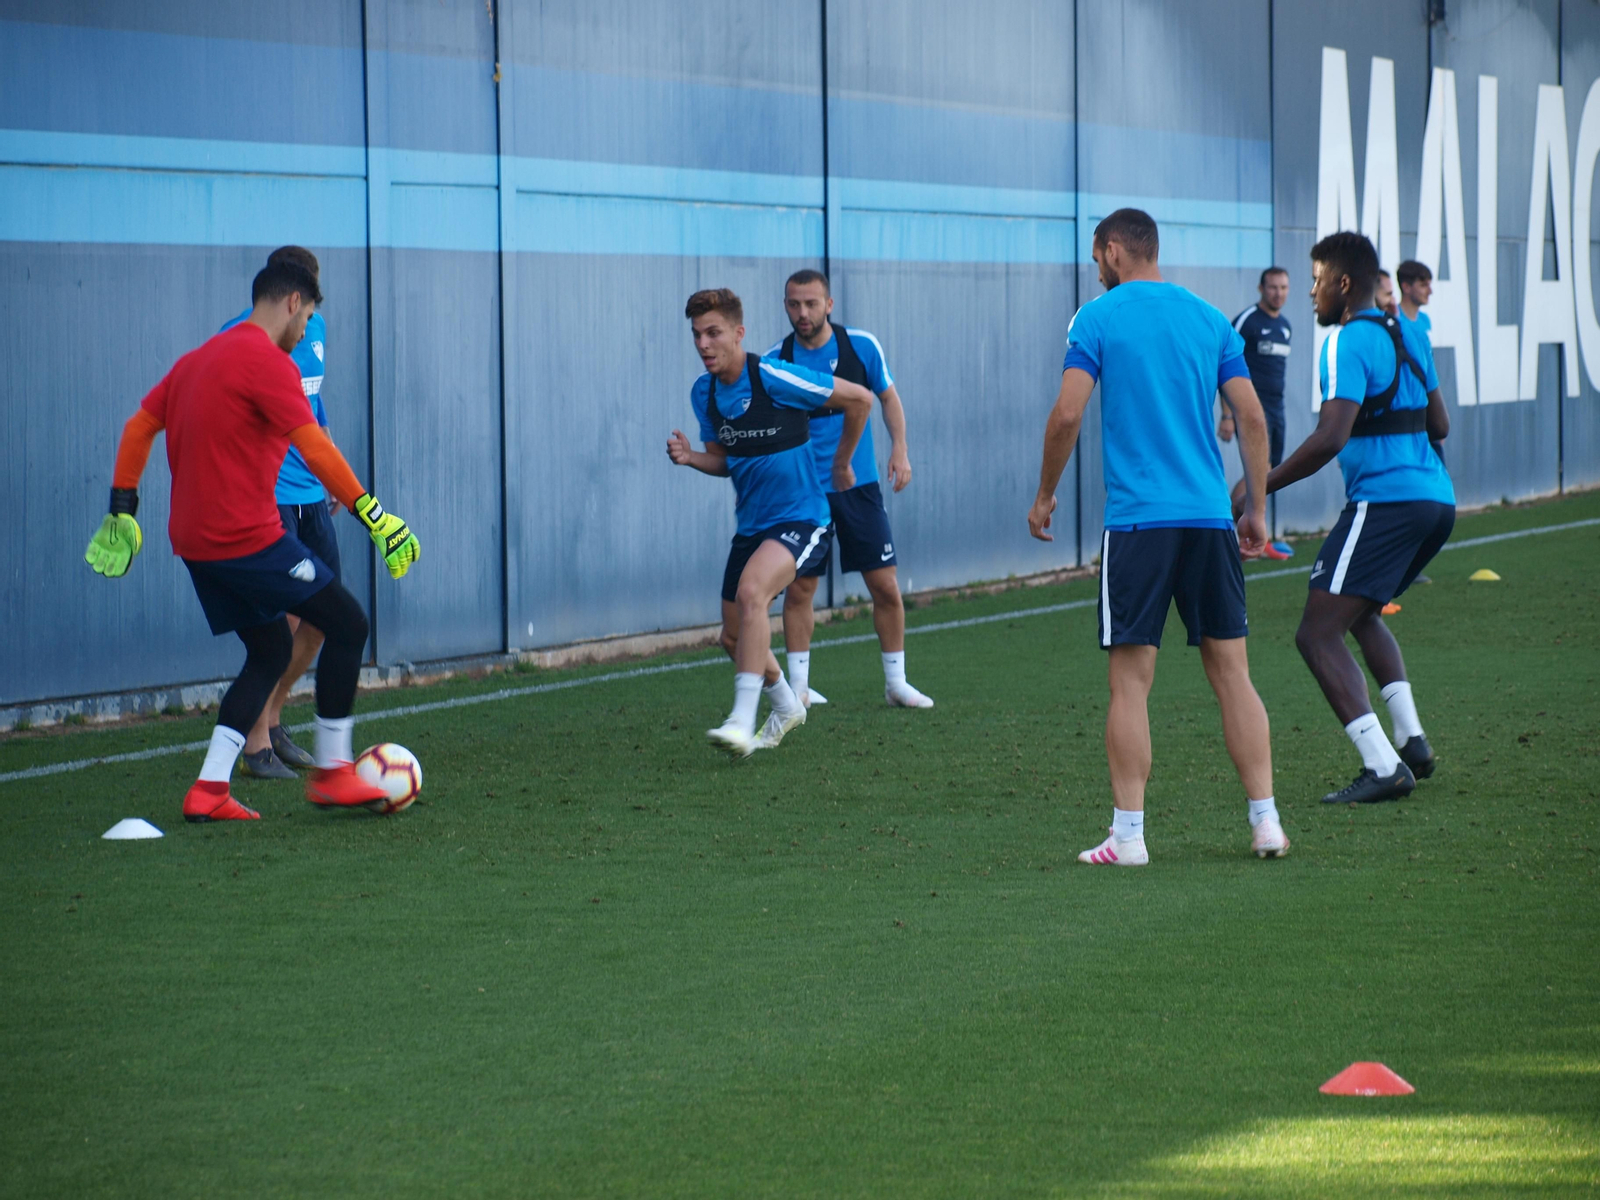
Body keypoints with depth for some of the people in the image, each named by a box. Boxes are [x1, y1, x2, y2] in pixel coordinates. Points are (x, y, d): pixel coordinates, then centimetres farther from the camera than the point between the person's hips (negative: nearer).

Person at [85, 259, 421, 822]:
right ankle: (330, 771, 3)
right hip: (246, 537, -9)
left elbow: (140, 424, 20)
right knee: (347, 623, 0)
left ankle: (209, 790, 6)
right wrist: (372, 514, -22)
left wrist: (123, 503, 23)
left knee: (271, 650, 15)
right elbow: (314, 447, -21)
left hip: (196, 539, 9)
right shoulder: (267, 362, -13)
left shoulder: (199, 359, 16)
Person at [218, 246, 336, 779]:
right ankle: (255, 745, 1)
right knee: (282, 618, -9)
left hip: (312, 494, 8)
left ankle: (272, 720, 26)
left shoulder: (316, 329, 9)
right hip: (266, 495, -8)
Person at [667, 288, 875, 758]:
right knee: (734, 638, 12)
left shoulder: (774, 379, -18)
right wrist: (690, 457, -8)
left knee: (750, 592, -33)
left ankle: (742, 722, -35)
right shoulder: (704, 392, 3)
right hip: (751, 524, 8)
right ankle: (786, 706, 42)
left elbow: (859, 398, -8)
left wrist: (841, 462, 4)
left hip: (800, 519, -8)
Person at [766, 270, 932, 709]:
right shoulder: (774, 363, -5)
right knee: (798, 589, -1)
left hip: (858, 486, 1)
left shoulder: (862, 346, -3)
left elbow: (888, 396, 11)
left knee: (885, 587, 0)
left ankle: (896, 682, 13)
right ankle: (798, 687, 11)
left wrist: (899, 448, -1)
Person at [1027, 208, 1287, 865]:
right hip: (1211, 517, 4)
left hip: (1137, 518, -4)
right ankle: (1266, 821, 6)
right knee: (1232, 674, 8)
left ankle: (1128, 835, -4)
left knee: (1131, 682, -2)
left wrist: (1044, 494, 4)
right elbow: (1252, 418, 9)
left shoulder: (1098, 318, -1)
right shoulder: (1210, 319, 11)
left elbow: (1067, 414, -8)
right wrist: (1256, 508, 16)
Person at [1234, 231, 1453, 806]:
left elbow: (1331, 438, -22)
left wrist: (1260, 486, -15)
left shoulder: (1347, 343, -11)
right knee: (1361, 614, 29)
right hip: (1436, 497, 10)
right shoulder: (1408, 333, 16)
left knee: (1318, 633, -9)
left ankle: (1383, 766, -20)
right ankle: (1411, 739, 16)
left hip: (1384, 499, -10)